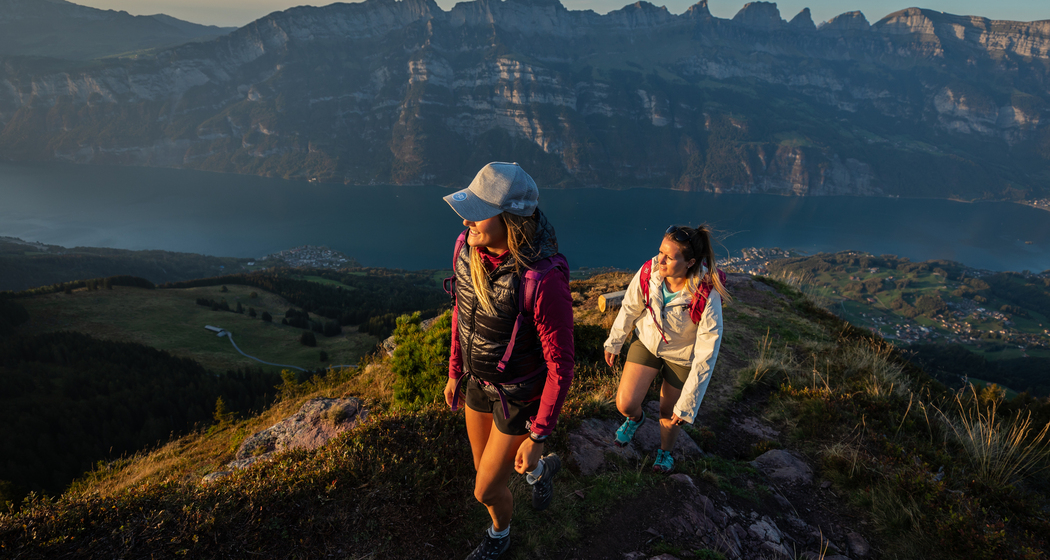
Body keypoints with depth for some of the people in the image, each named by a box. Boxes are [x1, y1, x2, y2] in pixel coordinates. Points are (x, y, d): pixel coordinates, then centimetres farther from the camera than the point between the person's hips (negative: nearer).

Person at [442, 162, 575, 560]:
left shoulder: (544, 279, -38)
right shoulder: (468, 248, -17)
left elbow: (561, 364, -25)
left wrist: (537, 437, -17)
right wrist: (455, 371, 12)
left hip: (522, 395, -6)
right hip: (480, 381, 6)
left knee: (486, 490, 13)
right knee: (485, 467, 27)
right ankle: (542, 469, 61)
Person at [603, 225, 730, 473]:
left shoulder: (707, 297, -35)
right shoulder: (649, 271, -26)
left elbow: (706, 354, -26)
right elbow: (629, 309, -5)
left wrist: (687, 404, -21)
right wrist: (613, 343, 9)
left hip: (683, 355, -2)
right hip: (647, 341, 3)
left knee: (669, 414, 14)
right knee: (625, 404, -3)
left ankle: (665, 452, 49)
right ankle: (635, 418, 38)